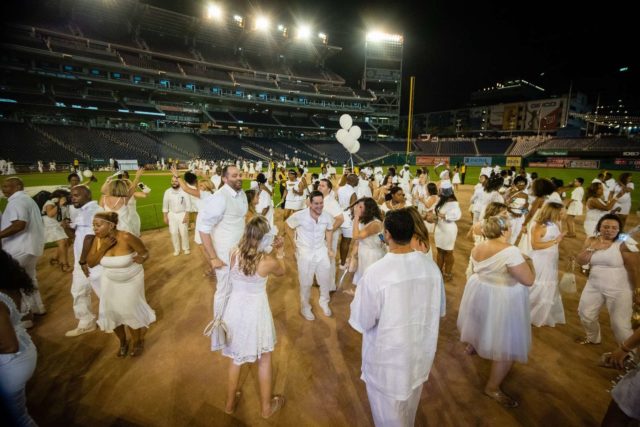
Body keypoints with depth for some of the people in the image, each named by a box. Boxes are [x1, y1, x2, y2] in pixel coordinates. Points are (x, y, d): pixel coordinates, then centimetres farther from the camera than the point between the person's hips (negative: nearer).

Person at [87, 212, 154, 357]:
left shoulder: (126, 237, -29)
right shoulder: (98, 239, -15)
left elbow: (145, 252, -15)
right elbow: (90, 263, -12)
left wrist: (142, 258, -37)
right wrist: (103, 248, -25)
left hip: (131, 280, -4)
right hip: (110, 281, 4)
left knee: (131, 311, 6)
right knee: (111, 312, 9)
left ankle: (137, 341, 35)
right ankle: (123, 341, 37)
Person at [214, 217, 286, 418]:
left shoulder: (234, 254, -15)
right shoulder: (269, 262, -23)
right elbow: (281, 272, 1)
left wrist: (268, 249, 10)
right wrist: (280, 252, 10)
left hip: (235, 310, 4)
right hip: (256, 312, -3)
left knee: (236, 357, 26)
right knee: (264, 359, 20)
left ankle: (230, 402, 46)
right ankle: (266, 406, 39)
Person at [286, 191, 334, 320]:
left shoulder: (327, 217, -10)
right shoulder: (299, 216, -21)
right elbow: (288, 226, -3)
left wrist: (329, 248, 8)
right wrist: (294, 241, -3)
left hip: (321, 250, 3)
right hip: (305, 252, -3)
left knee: (325, 279, 14)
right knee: (306, 282, 10)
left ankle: (324, 302, 42)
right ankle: (305, 307, 34)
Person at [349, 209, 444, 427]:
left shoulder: (376, 272, -31)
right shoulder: (431, 266, -14)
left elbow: (362, 322, -20)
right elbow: (438, 310, 1)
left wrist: (358, 298, -3)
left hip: (389, 356, -5)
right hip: (421, 351, 5)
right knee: (409, 400, 34)